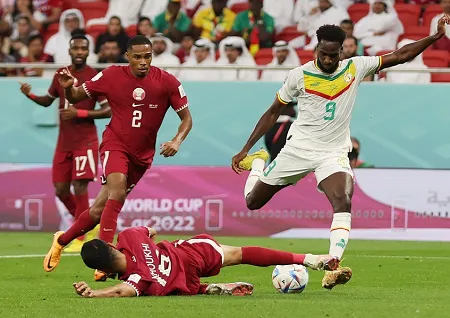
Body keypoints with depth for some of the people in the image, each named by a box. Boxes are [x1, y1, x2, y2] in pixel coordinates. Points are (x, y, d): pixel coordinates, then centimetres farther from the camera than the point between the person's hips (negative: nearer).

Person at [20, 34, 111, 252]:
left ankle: (80, 238, -3)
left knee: (79, 187, -11)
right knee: (61, 190, 6)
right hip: (64, 142, 6)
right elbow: (48, 101, 20)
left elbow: (108, 111, -11)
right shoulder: (60, 75, 7)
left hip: (85, 142, -6)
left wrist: (80, 113, -22)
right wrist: (30, 95, -1)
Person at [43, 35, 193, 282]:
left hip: (142, 154, 2)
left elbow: (186, 118, -3)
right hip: (115, 144, -2)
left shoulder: (167, 83, -9)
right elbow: (76, 97, 3)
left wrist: (177, 141, -21)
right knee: (117, 191, -30)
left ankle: (62, 240, 30)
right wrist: (68, 87, -20)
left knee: (100, 209, 5)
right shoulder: (111, 76, -8)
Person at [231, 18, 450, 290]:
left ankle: (332, 269, -35)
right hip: (298, 148, 0)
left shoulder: (355, 68, -4)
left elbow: (400, 56, -2)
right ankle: (257, 163, 45)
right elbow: (273, 113, 2)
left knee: (343, 202, -28)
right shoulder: (300, 76, -8)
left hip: (334, 153, 0)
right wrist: (245, 150, 1)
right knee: (253, 202, 10)